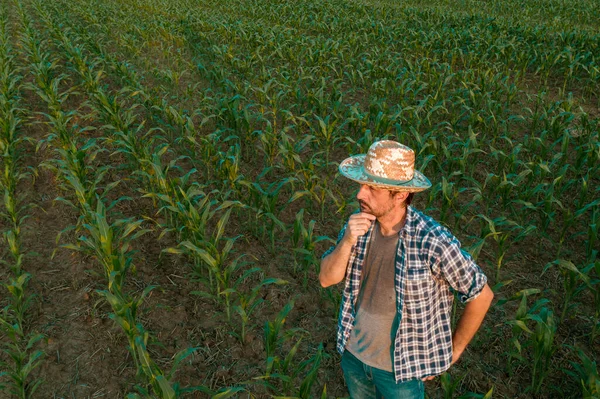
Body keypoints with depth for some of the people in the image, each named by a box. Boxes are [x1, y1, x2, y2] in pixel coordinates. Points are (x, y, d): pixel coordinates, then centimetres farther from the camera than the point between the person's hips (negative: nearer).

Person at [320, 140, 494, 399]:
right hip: (353, 353, 5)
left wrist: (453, 351, -7)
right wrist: (348, 241, -27)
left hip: (400, 366, -5)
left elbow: (481, 295, -16)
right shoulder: (360, 222, -13)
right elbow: (327, 279, -8)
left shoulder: (432, 242, -29)